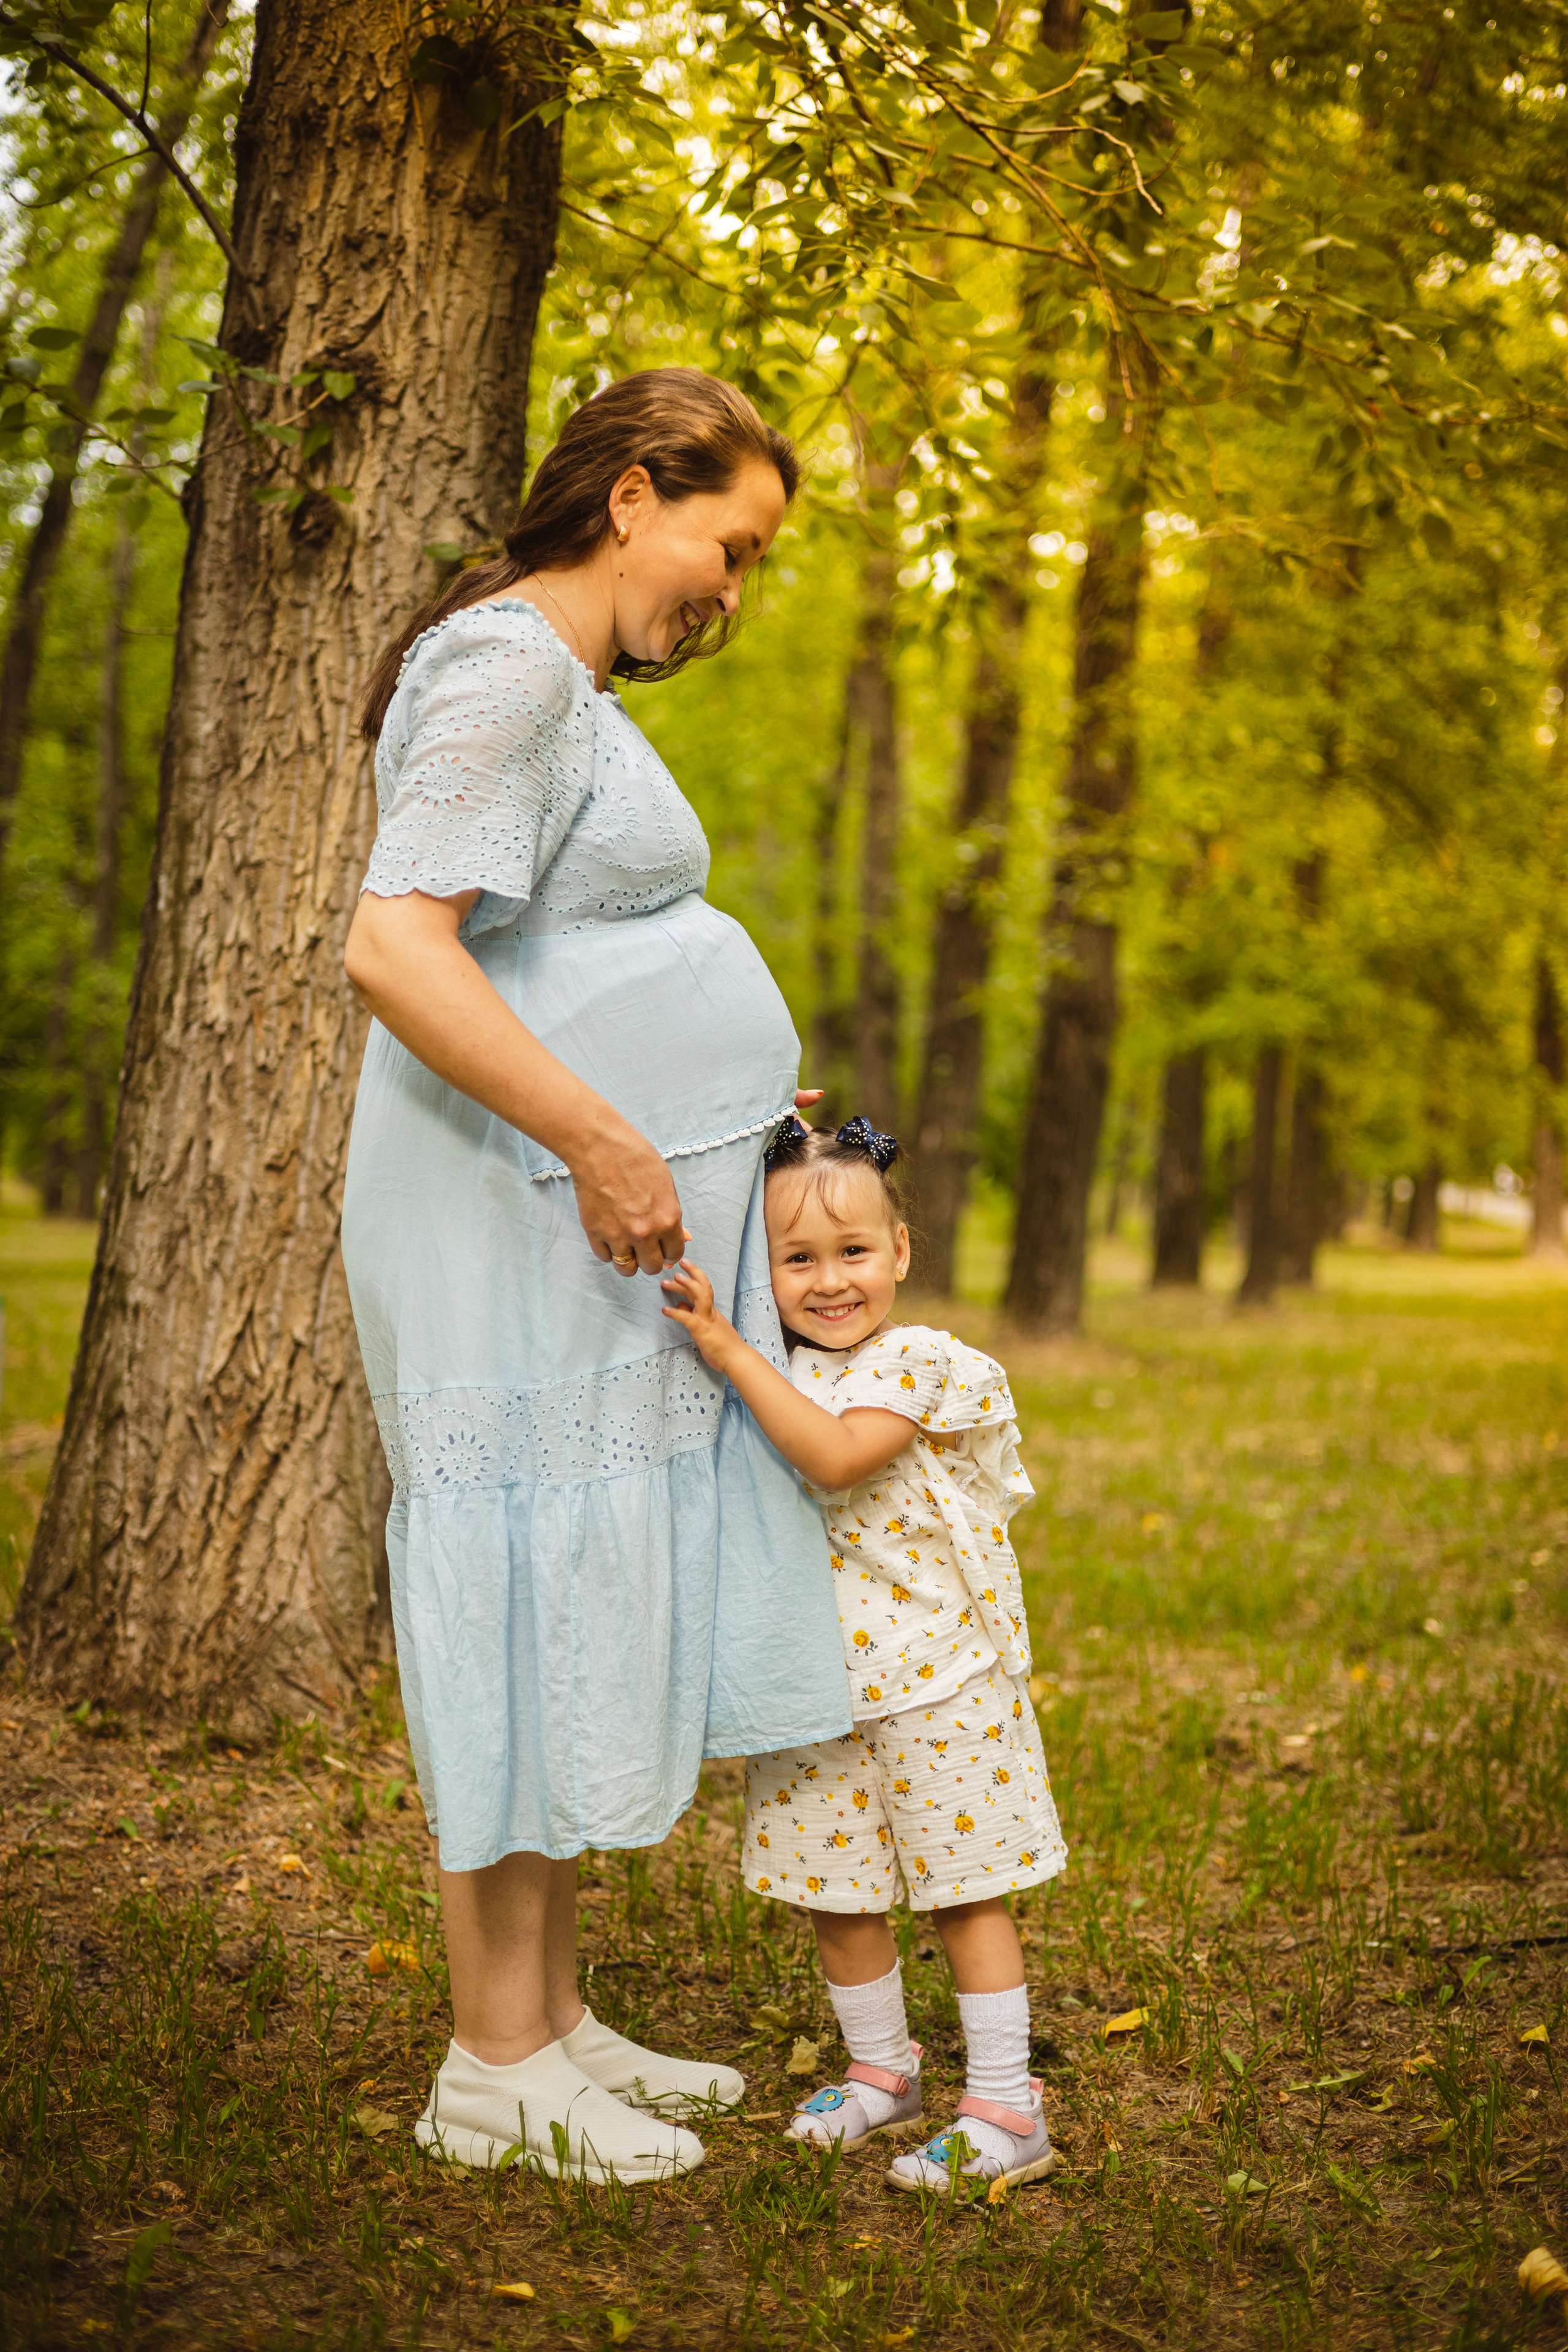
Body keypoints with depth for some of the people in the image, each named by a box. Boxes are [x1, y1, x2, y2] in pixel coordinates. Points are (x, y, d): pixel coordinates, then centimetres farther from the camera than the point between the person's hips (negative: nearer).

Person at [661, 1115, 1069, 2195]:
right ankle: (881, 2073, 34)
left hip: (933, 1684, -6)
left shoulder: (918, 1365, -14)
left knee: (965, 1894, 1)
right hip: (816, 1693, 6)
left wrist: (731, 1351, -29)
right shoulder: (780, 1374, 7)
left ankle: (1007, 2115, 8)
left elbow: (837, 1456, -28)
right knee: (838, 1897, 14)